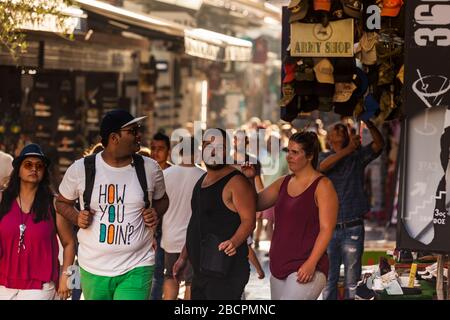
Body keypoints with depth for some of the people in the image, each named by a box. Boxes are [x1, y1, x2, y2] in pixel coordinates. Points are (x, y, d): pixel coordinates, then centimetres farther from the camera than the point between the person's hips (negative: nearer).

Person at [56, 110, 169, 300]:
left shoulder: (150, 168, 1)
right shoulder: (80, 169, -3)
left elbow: (161, 199, 20)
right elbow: (62, 202, 13)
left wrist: (156, 213, -2)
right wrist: (77, 218, -7)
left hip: (136, 269, -1)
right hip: (93, 270, 1)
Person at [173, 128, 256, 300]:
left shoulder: (236, 182, -11)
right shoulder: (202, 181, 18)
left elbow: (248, 220, -18)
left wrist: (234, 242, -36)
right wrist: (183, 257, 24)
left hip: (226, 271, -10)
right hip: (201, 271, 10)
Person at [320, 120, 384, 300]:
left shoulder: (358, 156, 8)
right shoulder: (325, 157, 8)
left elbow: (379, 144, -8)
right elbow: (322, 167, -16)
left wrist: (368, 123, -26)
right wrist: (348, 150, -28)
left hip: (352, 229, 0)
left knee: (352, 281, 0)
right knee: (328, 280, 6)